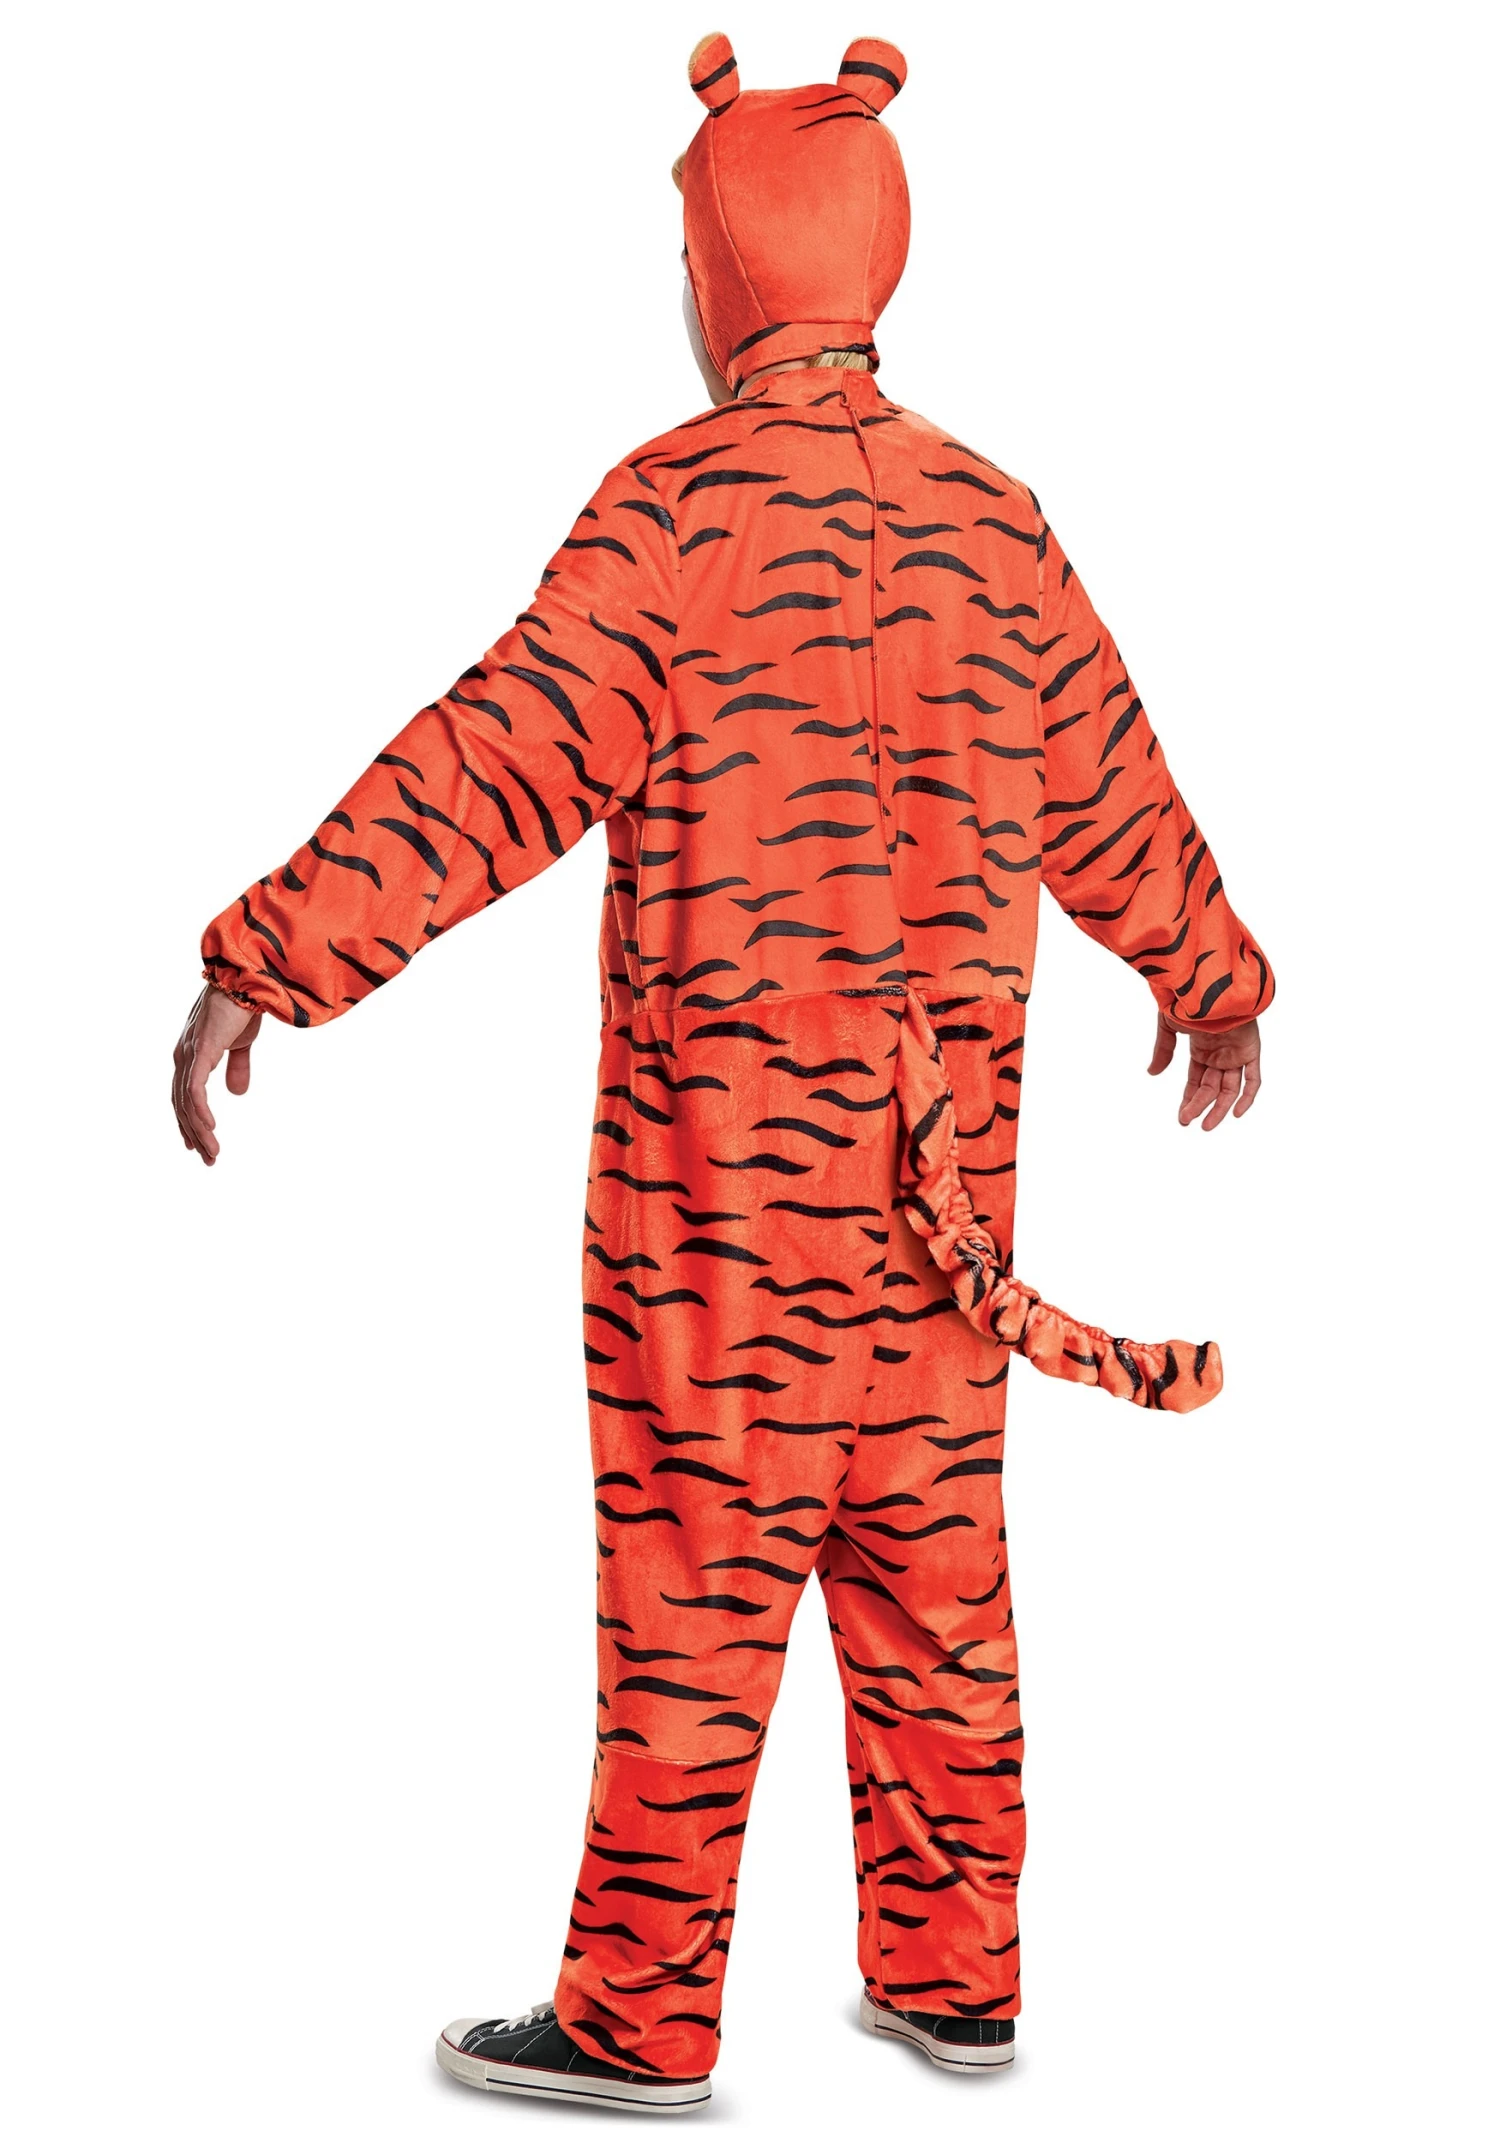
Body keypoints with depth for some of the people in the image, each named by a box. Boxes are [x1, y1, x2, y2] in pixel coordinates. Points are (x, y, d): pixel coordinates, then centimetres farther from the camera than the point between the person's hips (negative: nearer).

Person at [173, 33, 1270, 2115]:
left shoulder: (682, 501, -10)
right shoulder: (987, 515, 8)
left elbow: (496, 767, -20)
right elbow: (1111, 794, 18)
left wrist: (264, 962, -19)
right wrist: (1218, 982, 34)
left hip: (718, 1160, -5)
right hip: (940, 1162, 6)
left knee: (694, 1572, 2)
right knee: (933, 1562, 13)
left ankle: (643, 2016, 12)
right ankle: (953, 1976, 24)